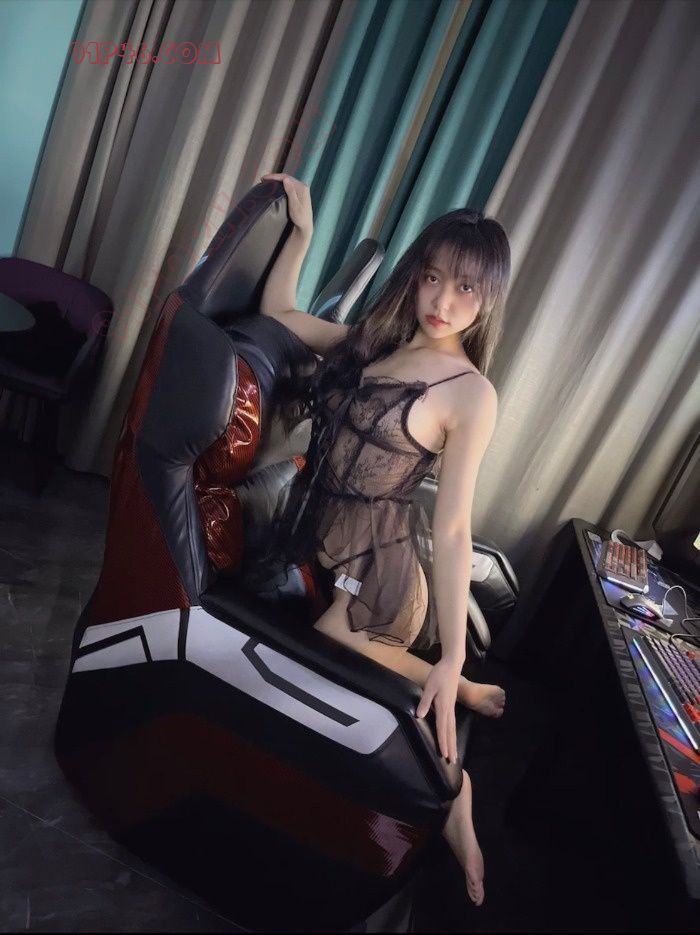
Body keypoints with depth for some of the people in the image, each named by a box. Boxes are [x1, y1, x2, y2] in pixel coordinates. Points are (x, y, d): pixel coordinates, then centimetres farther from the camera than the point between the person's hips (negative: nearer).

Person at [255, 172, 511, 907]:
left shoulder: (471, 393, -13)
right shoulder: (371, 339, 6)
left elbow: (452, 529, -15)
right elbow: (275, 312, 18)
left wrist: (452, 662, -18)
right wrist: (302, 229, 11)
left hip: (379, 562, -7)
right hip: (314, 543, 7)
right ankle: (459, 696, 19)